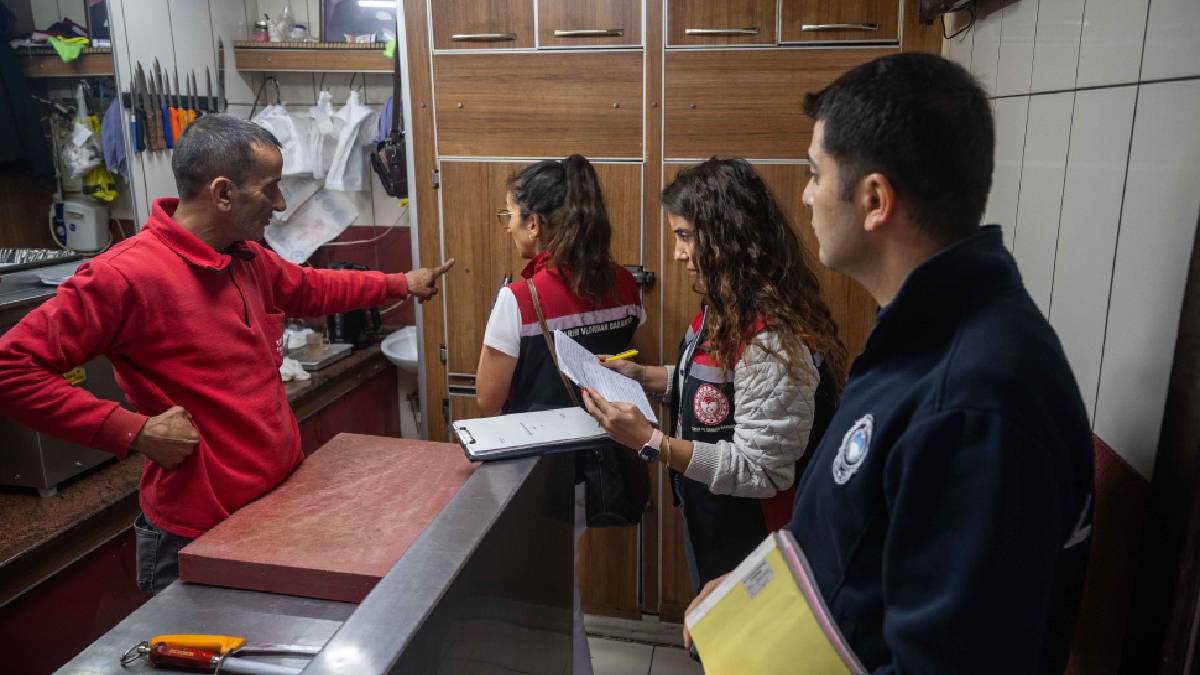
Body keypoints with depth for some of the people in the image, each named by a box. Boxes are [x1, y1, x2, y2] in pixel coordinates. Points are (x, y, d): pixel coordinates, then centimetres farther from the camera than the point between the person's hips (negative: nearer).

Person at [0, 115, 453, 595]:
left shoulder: (249, 260, 4)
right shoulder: (123, 275, -22)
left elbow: (309, 289, 25)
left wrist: (401, 284, 29)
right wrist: (134, 430, -22)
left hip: (284, 500, 8)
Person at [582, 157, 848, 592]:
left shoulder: (771, 340, -31)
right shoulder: (725, 312, -1)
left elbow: (761, 472, -29)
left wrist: (649, 441, -32)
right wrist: (640, 375, 1)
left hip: (750, 551, -9)